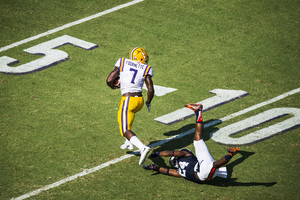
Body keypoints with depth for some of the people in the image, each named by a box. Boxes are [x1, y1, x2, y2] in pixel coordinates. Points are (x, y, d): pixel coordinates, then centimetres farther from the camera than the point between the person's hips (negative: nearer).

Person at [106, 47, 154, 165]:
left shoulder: (122, 63, 2)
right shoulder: (145, 70, 4)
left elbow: (109, 80, -2)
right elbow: (150, 89, -3)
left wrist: (114, 86, 21)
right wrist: (148, 102, 15)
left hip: (128, 100, -4)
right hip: (140, 100, 4)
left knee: (125, 131, -5)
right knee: (126, 116, 35)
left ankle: (143, 148, -30)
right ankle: (129, 143, 36)